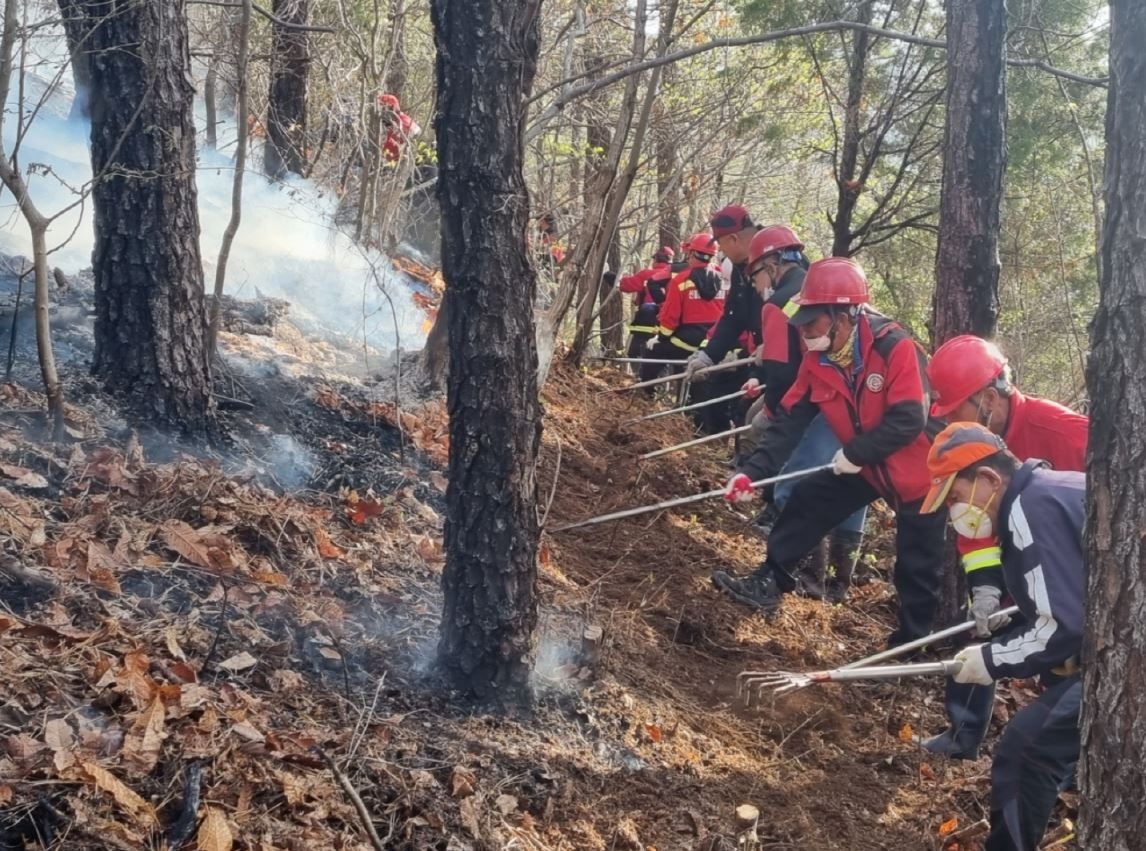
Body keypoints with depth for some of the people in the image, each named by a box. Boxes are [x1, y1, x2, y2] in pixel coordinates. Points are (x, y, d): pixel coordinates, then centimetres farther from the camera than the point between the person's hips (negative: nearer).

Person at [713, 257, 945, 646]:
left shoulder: (895, 348, -29)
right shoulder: (817, 361, -8)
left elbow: (908, 420, -33)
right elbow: (790, 420, -7)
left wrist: (855, 453, -29)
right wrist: (754, 469, -17)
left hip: (916, 470, -6)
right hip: (861, 465, 6)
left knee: (918, 569, 4)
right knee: (807, 501, 3)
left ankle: (912, 641, 19)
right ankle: (769, 583, 14)